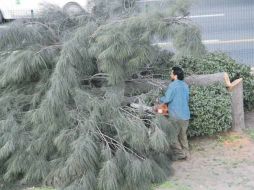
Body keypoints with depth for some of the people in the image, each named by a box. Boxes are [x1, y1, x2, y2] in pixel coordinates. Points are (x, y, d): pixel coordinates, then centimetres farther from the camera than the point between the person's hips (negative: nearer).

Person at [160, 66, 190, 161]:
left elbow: (167, 99, -16)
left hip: (175, 115, -8)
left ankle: (179, 153, 1)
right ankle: (186, 153, 18)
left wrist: (160, 99, 4)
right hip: (185, 115, 8)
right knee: (183, 135, 16)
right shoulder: (185, 85, 11)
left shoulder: (173, 85, -14)